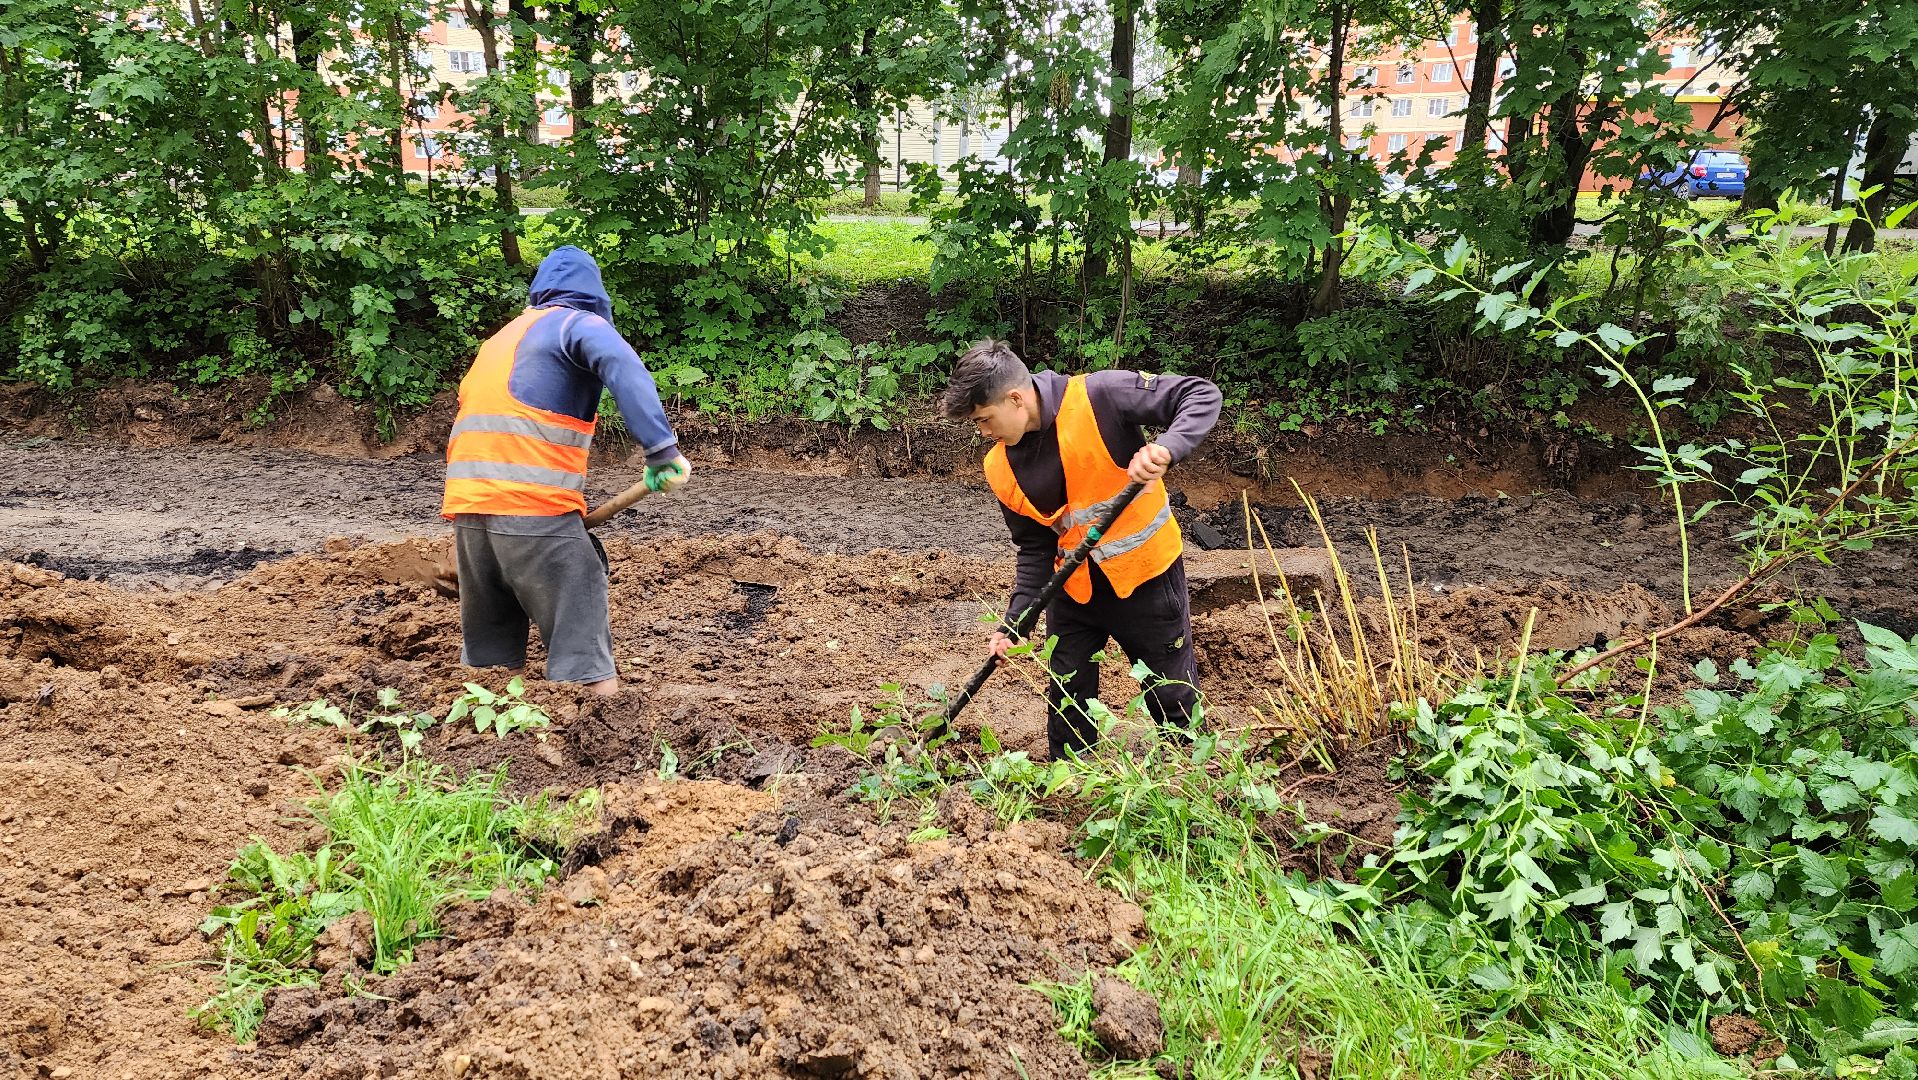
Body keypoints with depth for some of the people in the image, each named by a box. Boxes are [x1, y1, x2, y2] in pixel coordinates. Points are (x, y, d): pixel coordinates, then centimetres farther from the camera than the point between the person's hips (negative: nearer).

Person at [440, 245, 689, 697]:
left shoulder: (503, 337, 28)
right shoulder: (579, 323, 4)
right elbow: (624, 367, -18)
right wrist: (662, 448, -25)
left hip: (466, 506, 7)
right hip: (534, 510, -7)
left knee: (486, 649, 17)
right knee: (581, 644, -8)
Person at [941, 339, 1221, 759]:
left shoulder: (1098, 397, -22)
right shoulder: (1001, 468, -6)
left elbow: (1201, 394, -22)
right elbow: (1035, 549, 1)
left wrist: (1166, 448, -40)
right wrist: (1014, 621, -8)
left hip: (1146, 574, -4)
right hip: (1074, 586, 4)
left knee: (1173, 696, 11)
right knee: (1067, 699, 14)